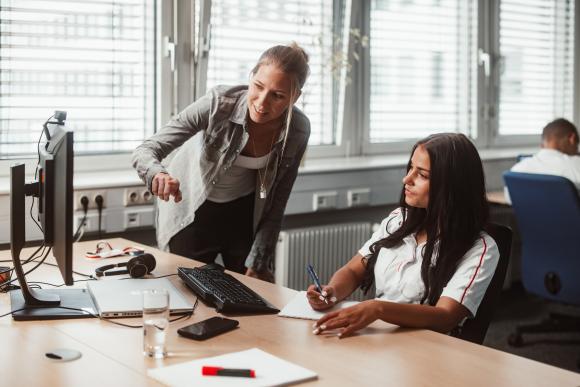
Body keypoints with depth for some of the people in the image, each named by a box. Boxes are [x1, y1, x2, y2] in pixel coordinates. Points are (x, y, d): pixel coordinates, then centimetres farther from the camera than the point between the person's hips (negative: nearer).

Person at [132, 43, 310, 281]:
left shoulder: (298, 130, -19)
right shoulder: (220, 103, -30)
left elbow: (276, 204, -8)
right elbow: (146, 150, -30)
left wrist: (257, 262, -9)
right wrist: (157, 173, -53)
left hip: (244, 214, 3)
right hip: (192, 212, -2)